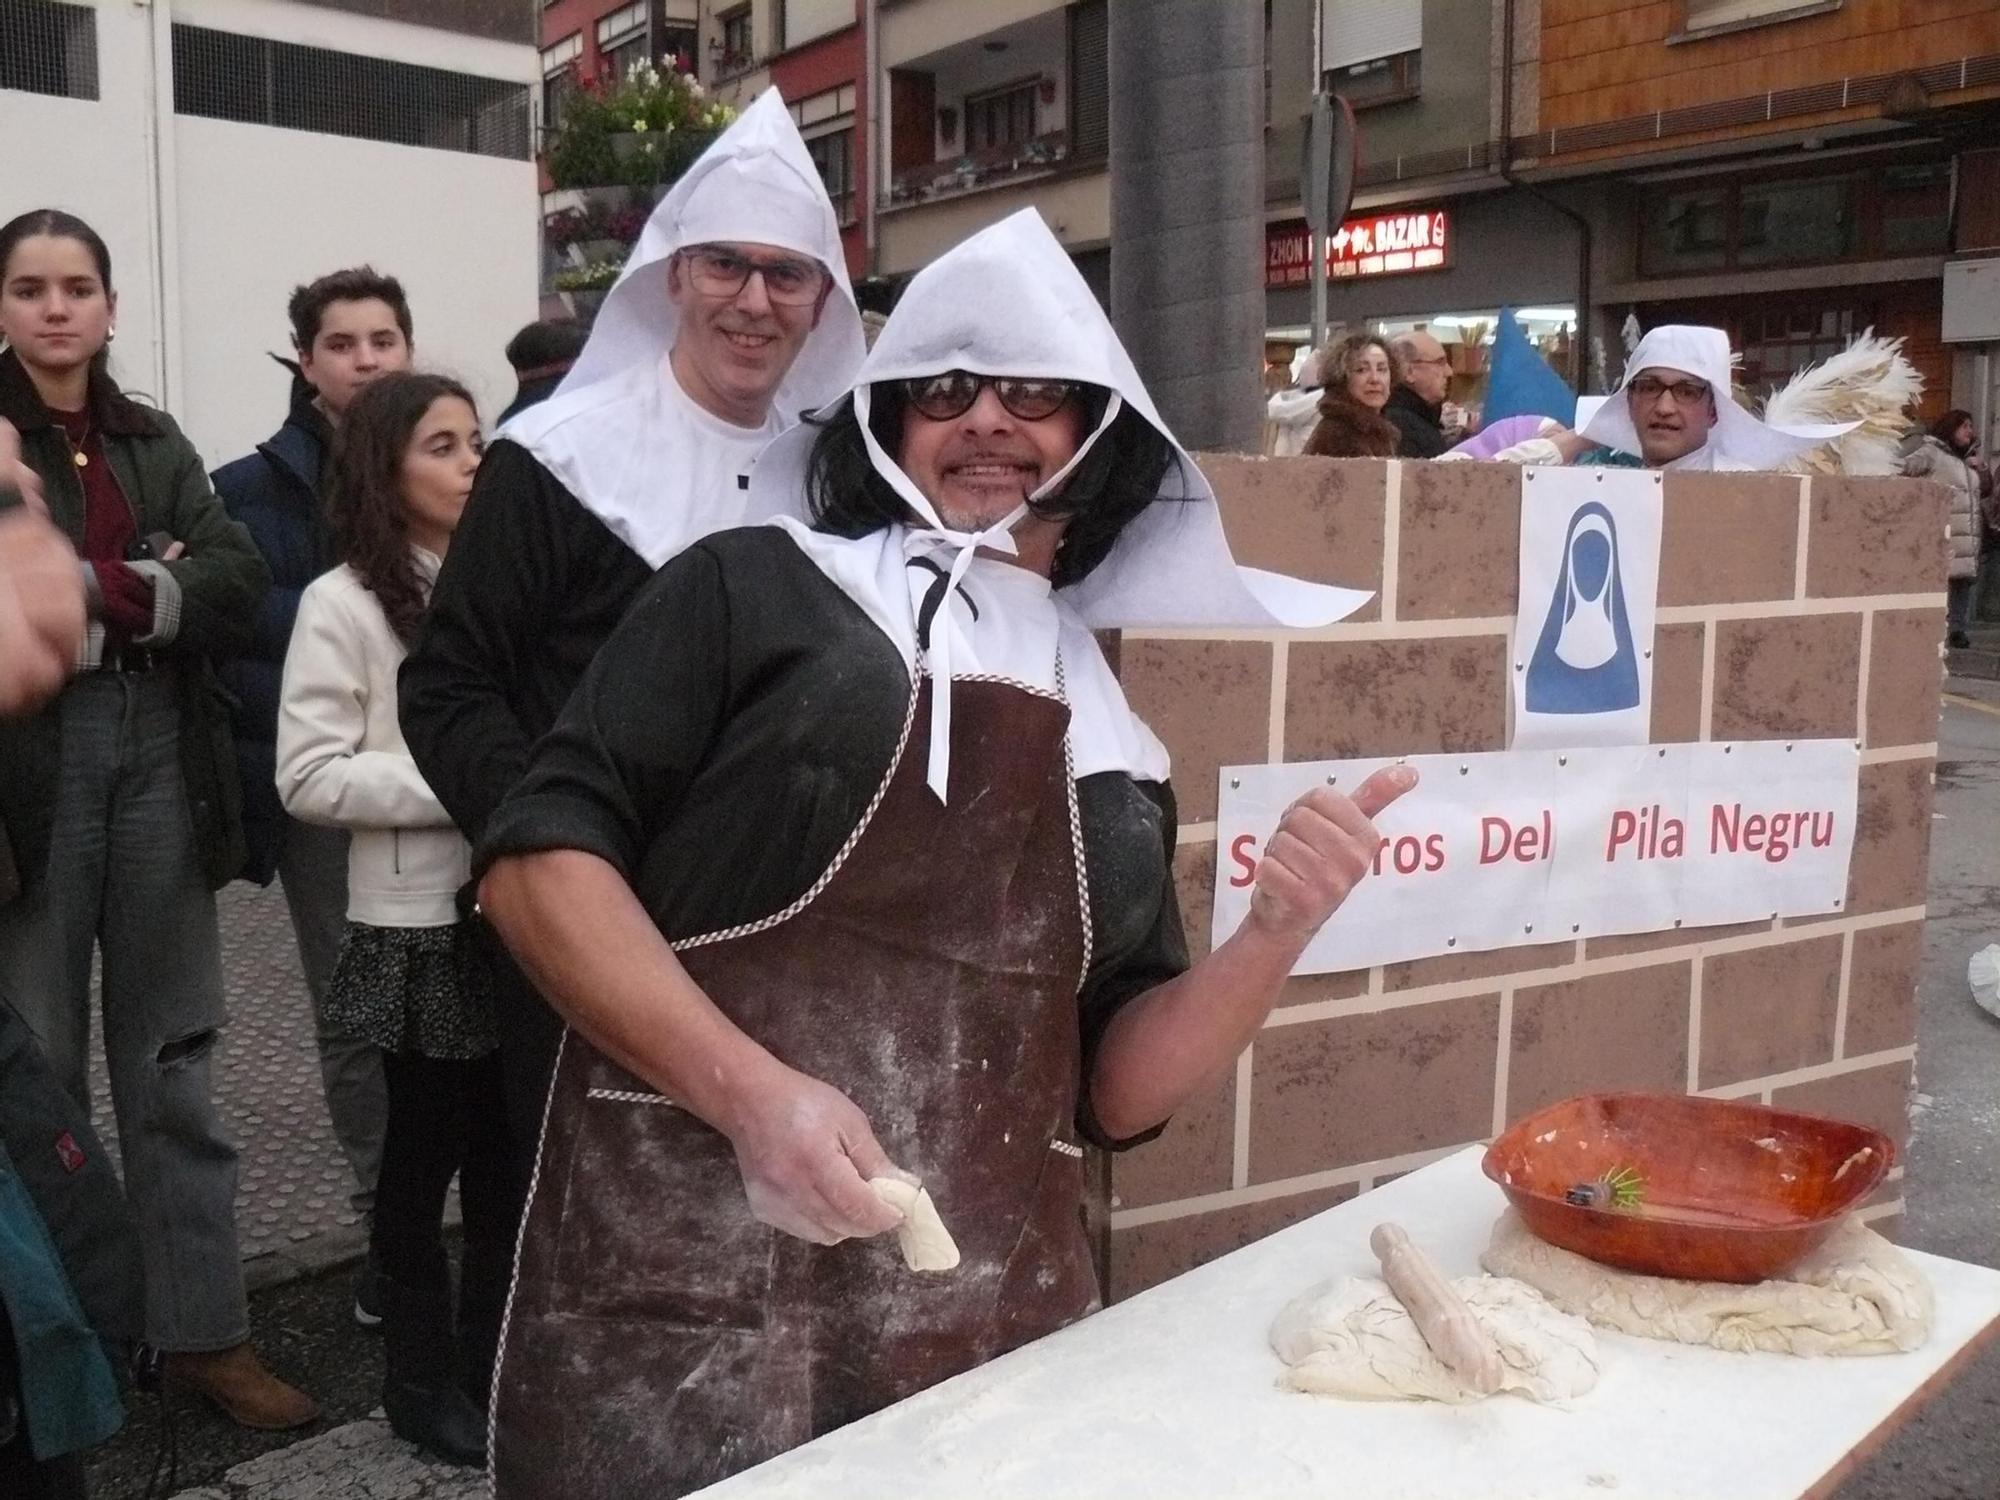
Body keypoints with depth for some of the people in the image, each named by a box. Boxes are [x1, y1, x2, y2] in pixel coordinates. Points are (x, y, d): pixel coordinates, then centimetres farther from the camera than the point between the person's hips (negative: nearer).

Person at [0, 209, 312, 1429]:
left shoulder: (154, 441, 12)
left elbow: (240, 586, -1)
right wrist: (152, 586, -12)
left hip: (160, 756, 4)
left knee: (175, 1055, 8)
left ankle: (206, 1327, 17)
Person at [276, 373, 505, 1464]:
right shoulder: (344, 601, -7)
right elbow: (310, 777, -12)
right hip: (416, 923, -4)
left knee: (509, 1137, 13)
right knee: (428, 1143, 8)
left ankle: (500, 1351, 30)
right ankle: (420, 1374, 26)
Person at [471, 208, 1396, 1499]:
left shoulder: (1113, 742, 13)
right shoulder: (757, 590, 2)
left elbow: (1113, 1091, 12)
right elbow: (541, 856, -5)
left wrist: (1278, 932, -4)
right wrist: (750, 1091, -17)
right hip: (686, 1292, -3)